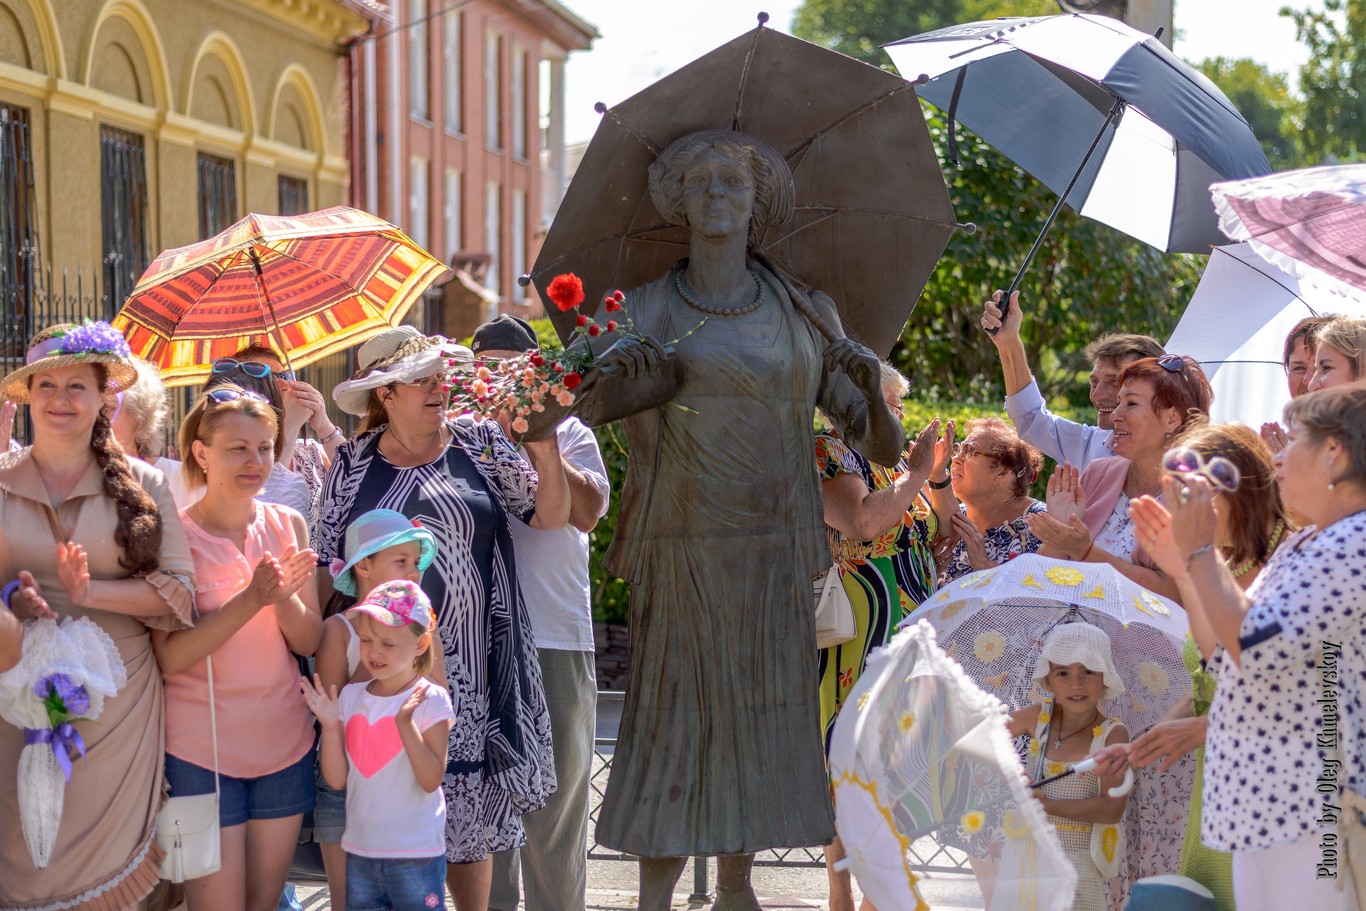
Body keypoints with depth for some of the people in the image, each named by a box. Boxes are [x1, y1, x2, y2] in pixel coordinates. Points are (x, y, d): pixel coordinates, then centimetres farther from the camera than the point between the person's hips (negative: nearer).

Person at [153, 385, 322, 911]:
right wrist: (251, 600, -26)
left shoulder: (287, 525, 4)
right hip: (201, 748, -4)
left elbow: (310, 642, 3)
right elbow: (169, 658, -15)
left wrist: (285, 598, -18)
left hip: (284, 743, 4)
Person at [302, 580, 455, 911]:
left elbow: (431, 781, -16)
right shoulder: (350, 697, 4)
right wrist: (330, 724, -12)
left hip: (415, 855, -4)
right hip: (360, 850, 4)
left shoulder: (430, 700, -9)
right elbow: (337, 779, 1)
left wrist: (405, 723, -26)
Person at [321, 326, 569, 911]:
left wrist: (544, 451, -14)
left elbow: (551, 516, 2)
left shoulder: (479, 444, 6)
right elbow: (328, 565, 10)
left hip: (466, 666, 0)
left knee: (469, 813, 6)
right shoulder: (354, 463, 6)